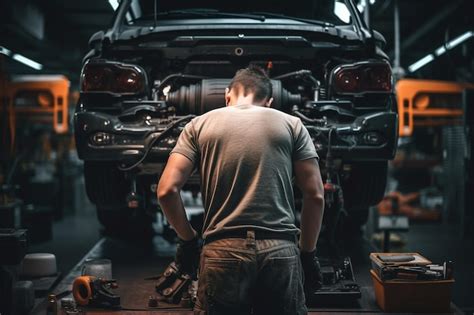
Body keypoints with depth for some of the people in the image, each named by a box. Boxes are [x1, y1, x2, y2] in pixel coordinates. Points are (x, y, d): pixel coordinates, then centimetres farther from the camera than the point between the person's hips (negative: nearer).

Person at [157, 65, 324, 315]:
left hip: (224, 252, 0)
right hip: (281, 252, 1)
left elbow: (167, 191, 1)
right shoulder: (292, 125, 12)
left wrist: (187, 239, 14)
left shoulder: (200, 125, 11)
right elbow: (315, 195, 6)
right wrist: (308, 252, 15)